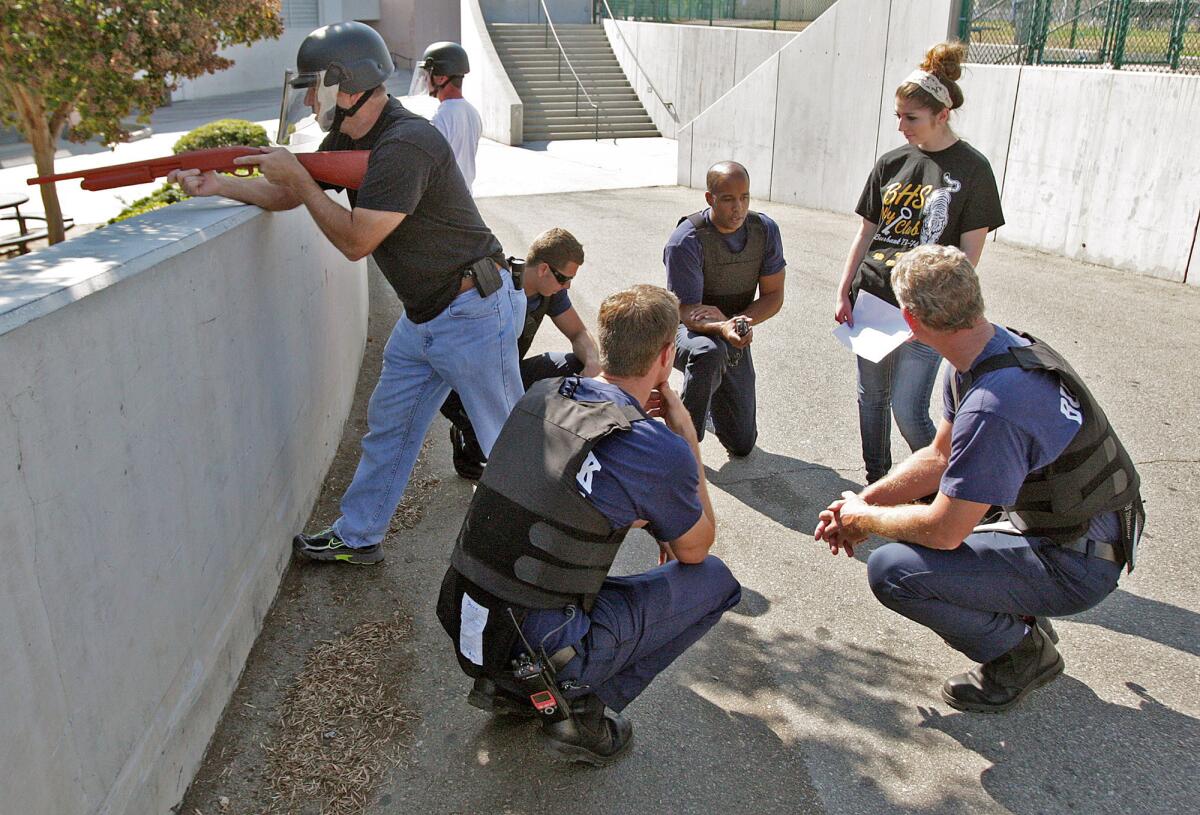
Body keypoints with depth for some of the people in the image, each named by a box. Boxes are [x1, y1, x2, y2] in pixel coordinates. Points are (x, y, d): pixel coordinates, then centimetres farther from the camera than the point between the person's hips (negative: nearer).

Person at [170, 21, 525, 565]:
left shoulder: (407, 144, -23)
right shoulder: (348, 137, 7)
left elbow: (355, 240, -21)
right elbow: (287, 196, 17)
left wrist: (297, 177, -13)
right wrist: (217, 185, 4)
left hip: (471, 313, -9)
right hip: (421, 317, 9)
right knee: (388, 425, 17)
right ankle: (357, 539, 31)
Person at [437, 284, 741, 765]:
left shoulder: (541, 396, 2)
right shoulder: (661, 451, -17)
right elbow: (696, 550, 4)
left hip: (462, 625, 6)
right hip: (541, 650, -6)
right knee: (714, 579, 9)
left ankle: (506, 684, 23)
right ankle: (584, 710, 5)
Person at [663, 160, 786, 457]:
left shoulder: (766, 230, -10)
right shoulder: (686, 240, -25)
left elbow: (774, 296, -7)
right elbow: (687, 312, -27)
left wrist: (740, 322, -27)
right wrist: (722, 329, -49)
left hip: (734, 339, 5)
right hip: (687, 332, -4)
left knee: (743, 444, 9)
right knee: (709, 352, -44)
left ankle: (710, 399, 42)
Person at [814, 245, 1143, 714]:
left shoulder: (993, 405, -34)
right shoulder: (996, 348, -3)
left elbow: (944, 531, -27)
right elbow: (939, 457, 7)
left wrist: (864, 519, -9)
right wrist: (864, 502, -1)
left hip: (1074, 563, -10)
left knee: (891, 569, -23)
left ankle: (1021, 656, 2)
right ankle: (1022, 618, 19)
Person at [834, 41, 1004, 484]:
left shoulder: (971, 169, -6)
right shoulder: (891, 163, 6)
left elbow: (969, 254, -7)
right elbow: (866, 232, 11)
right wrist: (843, 292, 6)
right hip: (872, 298, 5)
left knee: (908, 410, -4)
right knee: (871, 397, 13)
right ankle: (876, 481, 33)